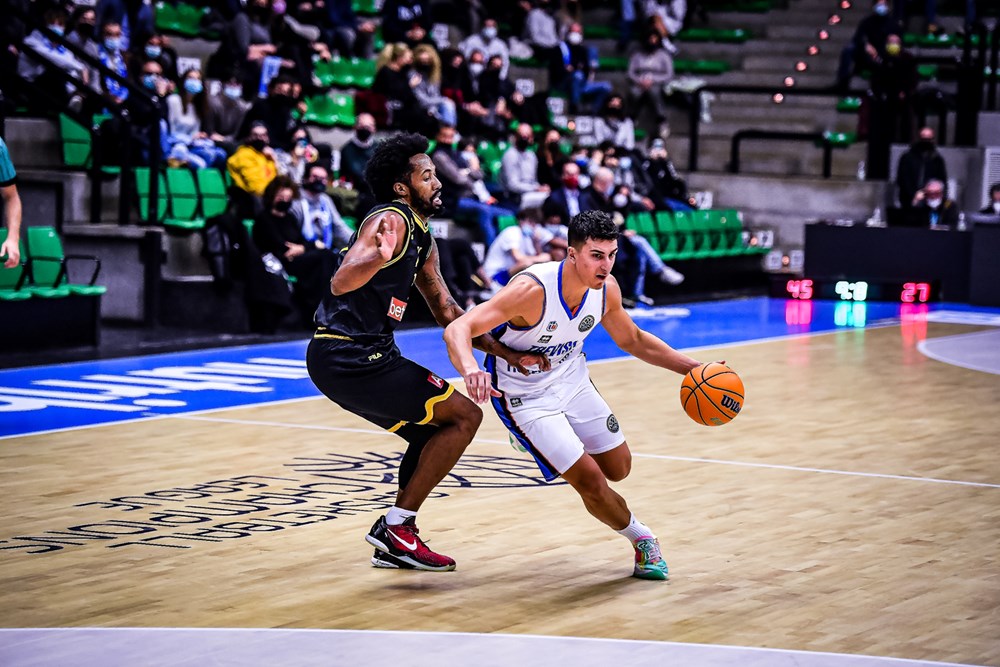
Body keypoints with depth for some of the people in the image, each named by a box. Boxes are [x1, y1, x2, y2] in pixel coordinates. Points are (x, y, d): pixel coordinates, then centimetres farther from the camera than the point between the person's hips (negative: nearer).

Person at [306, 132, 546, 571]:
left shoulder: (423, 242, 17)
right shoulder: (391, 220, -13)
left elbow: (447, 313, 20)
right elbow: (340, 284, -27)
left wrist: (507, 353, 12)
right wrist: (377, 258, -49)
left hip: (361, 357, 10)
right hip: (349, 356, -10)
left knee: (434, 432, 23)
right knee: (464, 417, -8)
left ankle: (393, 543, 22)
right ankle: (397, 525, -5)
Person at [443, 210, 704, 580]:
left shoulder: (606, 287, -14)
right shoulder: (533, 289, -35)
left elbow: (631, 340, 7)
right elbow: (457, 330, -41)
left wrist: (691, 367, 0)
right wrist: (470, 369, -62)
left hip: (572, 379, 6)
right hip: (523, 395, -6)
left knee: (618, 468, 12)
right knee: (590, 480, -10)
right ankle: (641, 539, 17)